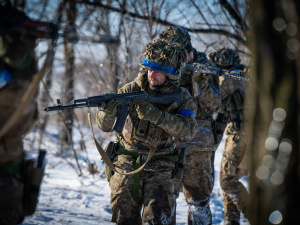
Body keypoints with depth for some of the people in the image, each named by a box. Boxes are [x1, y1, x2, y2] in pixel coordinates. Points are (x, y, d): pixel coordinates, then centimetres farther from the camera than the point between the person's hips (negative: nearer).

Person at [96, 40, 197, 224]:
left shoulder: (181, 97, -4)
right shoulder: (132, 90, -3)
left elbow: (188, 131, -21)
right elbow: (105, 126, -5)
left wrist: (155, 115, -32)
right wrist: (108, 110, -29)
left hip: (159, 169, -1)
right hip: (125, 166, 2)